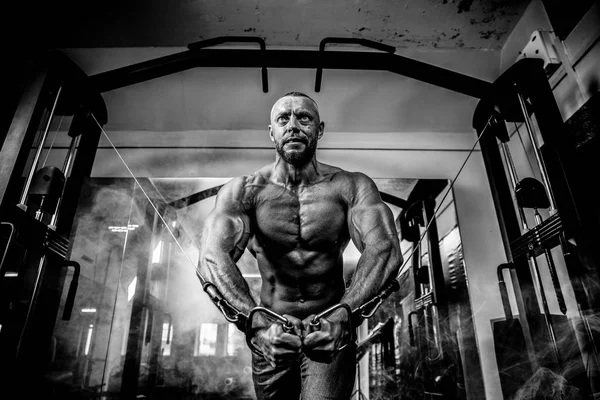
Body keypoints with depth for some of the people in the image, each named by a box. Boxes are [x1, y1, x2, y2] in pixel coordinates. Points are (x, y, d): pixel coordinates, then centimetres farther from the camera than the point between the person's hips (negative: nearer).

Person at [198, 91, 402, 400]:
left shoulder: (351, 187, -8)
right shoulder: (242, 191, -8)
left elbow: (385, 248, -22)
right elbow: (212, 256, -22)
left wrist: (341, 316, -37)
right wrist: (257, 324, -37)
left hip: (332, 329, -1)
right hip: (269, 335, 2)